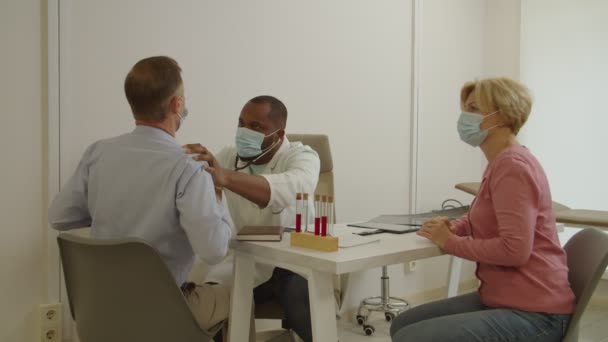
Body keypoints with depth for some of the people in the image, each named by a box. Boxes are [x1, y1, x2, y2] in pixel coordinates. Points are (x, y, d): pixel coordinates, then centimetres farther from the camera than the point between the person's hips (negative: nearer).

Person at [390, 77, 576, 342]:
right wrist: (451, 228, 5)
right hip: (501, 299, 9)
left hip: (531, 313, -9)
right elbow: (480, 218, 27)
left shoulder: (512, 165, -18)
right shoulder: (500, 163, 13)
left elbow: (515, 248, -27)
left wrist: (450, 243, -13)